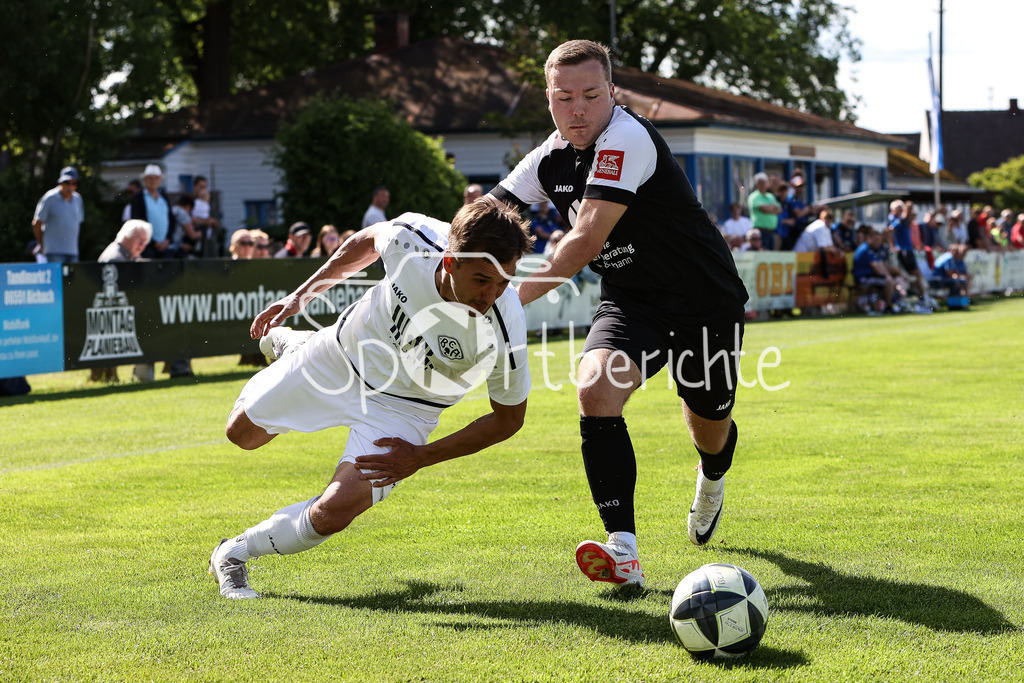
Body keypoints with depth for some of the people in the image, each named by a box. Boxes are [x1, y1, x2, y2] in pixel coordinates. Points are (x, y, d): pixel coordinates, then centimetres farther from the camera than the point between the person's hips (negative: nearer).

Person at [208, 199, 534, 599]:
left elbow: (508, 418, -16)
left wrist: (420, 458, -18)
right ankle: (290, 345, 48)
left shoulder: (503, 336, -35)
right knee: (243, 433, 20)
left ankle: (235, 553, 5)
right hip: (343, 353, 2)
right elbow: (368, 240, -4)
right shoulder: (411, 237, -31)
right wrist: (301, 295, 0)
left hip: (401, 406, -2)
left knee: (335, 513, -22)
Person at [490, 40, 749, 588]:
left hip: (704, 298, -4)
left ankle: (712, 479, 54)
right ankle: (623, 551, -27)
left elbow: (586, 240, -32)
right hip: (629, 301, 5)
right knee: (595, 391, -24)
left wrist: (514, 298, -30)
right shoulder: (550, 159, -3)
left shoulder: (627, 139, -27)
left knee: (709, 427, 13)